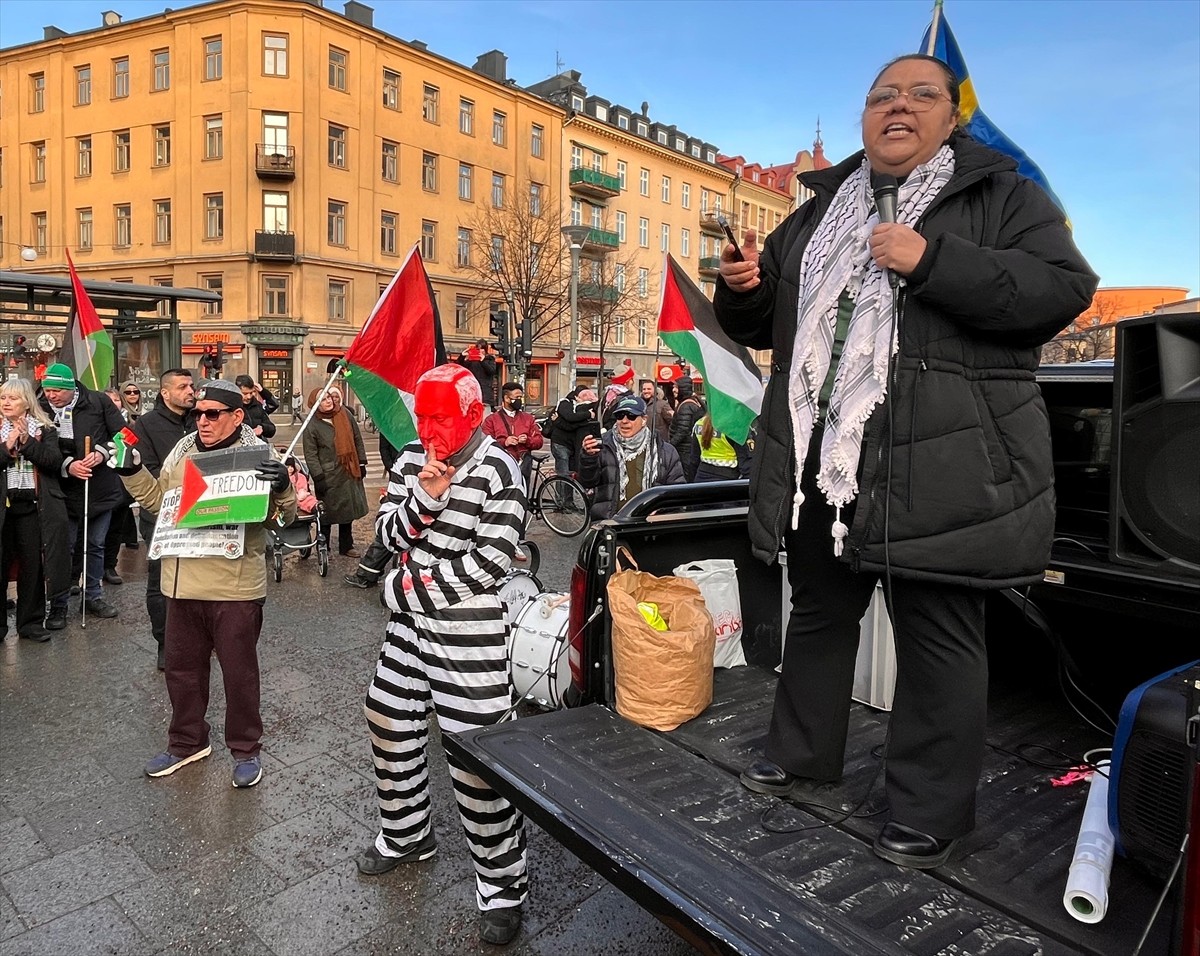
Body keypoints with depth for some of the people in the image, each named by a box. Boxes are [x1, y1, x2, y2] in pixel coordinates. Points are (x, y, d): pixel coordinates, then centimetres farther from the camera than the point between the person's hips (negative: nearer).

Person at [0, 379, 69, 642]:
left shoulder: (44, 429, 5)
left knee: (33, 566, 6)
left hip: (34, 507, 0)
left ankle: (30, 622, 17)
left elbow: (54, 462, -8)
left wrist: (27, 442, -16)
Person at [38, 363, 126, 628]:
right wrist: (67, 465, -21)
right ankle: (58, 605, 15)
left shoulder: (98, 402, -6)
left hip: (101, 489, 1)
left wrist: (102, 452, -19)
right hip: (66, 493, -1)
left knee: (95, 545, 14)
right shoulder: (42, 411, -4)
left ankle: (93, 596, 29)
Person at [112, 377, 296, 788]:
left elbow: (284, 517, -10)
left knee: (239, 672, 8)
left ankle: (245, 749, 27)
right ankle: (187, 742, 40)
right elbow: (157, 499, 20)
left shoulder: (258, 454, -9)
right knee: (182, 667, 20)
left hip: (235, 586, -6)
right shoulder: (182, 450, 8)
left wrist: (283, 487, -30)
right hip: (182, 583, 6)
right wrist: (132, 471, 6)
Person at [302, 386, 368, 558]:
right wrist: (318, 477, -15)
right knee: (328, 512, 3)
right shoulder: (312, 425, -10)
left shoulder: (345, 414, 2)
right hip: (328, 476, -5)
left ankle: (346, 546, 29)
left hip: (349, 472, 5)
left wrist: (362, 463, 7)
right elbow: (310, 454, -11)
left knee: (349, 510, 14)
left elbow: (357, 440, 9)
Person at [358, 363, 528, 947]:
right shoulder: (411, 459, 6)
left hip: (468, 629, -7)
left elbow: (490, 560, -18)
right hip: (412, 619, 8)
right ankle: (405, 834, 44)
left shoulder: (497, 471, -14)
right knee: (389, 718, 19)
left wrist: (410, 589, -13)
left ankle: (502, 884, 16)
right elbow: (387, 533, 3)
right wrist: (423, 497, -16)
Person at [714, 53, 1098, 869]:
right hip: (819, 460, 5)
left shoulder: (1003, 196, 5)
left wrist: (933, 262, -19)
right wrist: (744, 289, -1)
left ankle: (931, 812, 19)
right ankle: (804, 758, 36)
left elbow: (1064, 289, -10)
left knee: (937, 637, 2)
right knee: (819, 614, 16)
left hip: (940, 464, -5)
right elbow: (760, 324, 22)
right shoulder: (818, 212, 18)